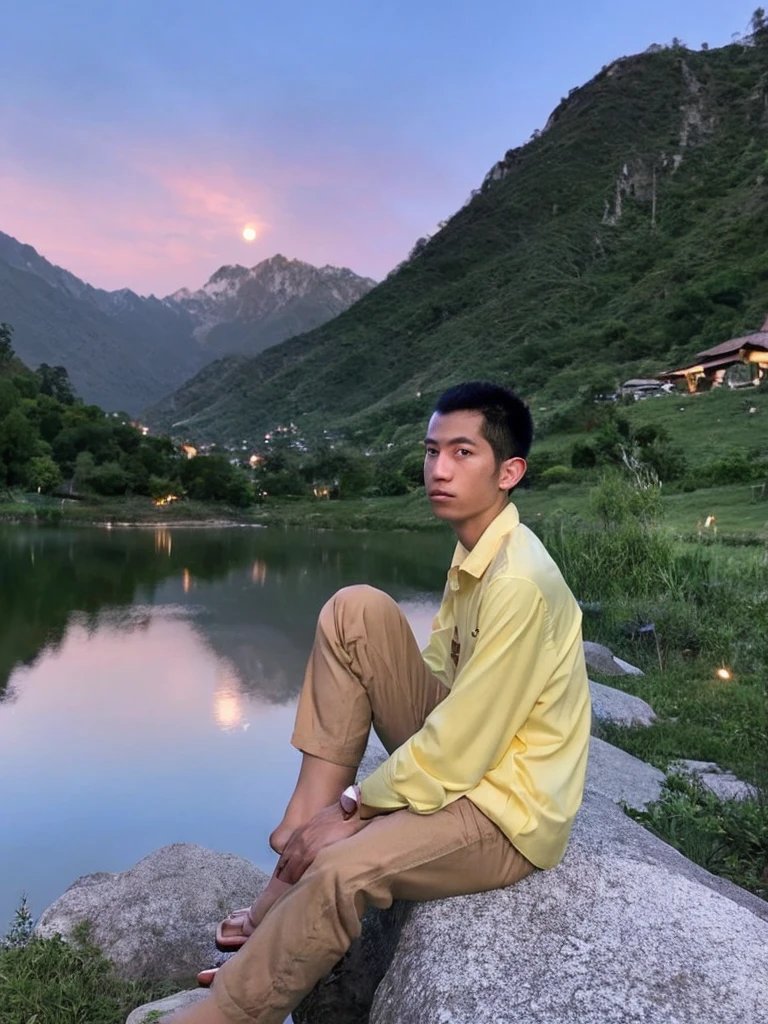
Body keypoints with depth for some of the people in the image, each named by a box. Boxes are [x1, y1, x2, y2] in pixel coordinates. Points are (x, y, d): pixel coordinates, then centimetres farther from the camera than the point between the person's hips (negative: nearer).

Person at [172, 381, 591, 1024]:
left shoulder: (518, 583, -26)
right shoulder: (475, 553, 3)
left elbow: (458, 751, -24)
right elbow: (435, 669, 7)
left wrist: (352, 807, -11)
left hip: (510, 810, -8)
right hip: (466, 746, 9)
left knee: (341, 869, -31)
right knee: (356, 612, -6)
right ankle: (300, 857, -3)